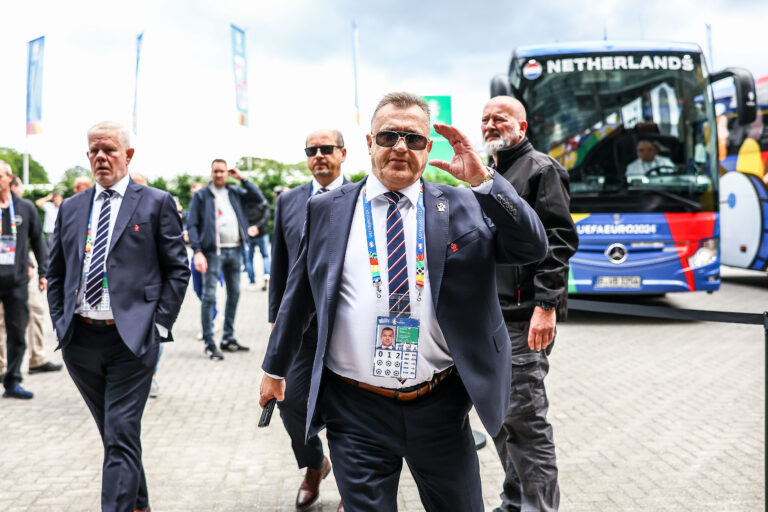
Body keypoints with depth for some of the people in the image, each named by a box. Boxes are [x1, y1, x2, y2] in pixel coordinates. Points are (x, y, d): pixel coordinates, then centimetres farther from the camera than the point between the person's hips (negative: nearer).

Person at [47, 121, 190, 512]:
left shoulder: (156, 203, 1)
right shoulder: (71, 208, 13)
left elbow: (177, 269, 0)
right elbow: (55, 274, 17)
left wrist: (159, 325, -6)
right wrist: (60, 324, 7)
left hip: (131, 338, -4)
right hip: (78, 340, 5)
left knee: (121, 439, -7)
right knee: (114, 435, 16)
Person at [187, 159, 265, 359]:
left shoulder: (235, 192, 13)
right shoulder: (201, 195, 0)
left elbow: (259, 198, 8)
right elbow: (192, 224, -5)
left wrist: (243, 179, 2)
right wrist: (197, 251, -16)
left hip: (235, 250, 6)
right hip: (213, 251, -5)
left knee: (234, 294, 11)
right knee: (209, 296, -6)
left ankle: (228, 338, 22)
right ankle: (209, 343, -1)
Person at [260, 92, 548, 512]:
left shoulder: (463, 207, 2)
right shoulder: (326, 210, 4)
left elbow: (533, 248, -8)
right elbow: (298, 296, 12)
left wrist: (483, 180, -16)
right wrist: (275, 368, 18)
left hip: (441, 409, 1)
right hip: (356, 412, -1)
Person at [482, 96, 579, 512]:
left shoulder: (541, 170, -5)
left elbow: (559, 240, -14)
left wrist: (546, 305, -22)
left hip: (524, 318, -9)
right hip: (489, 315, 9)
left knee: (524, 417, -7)